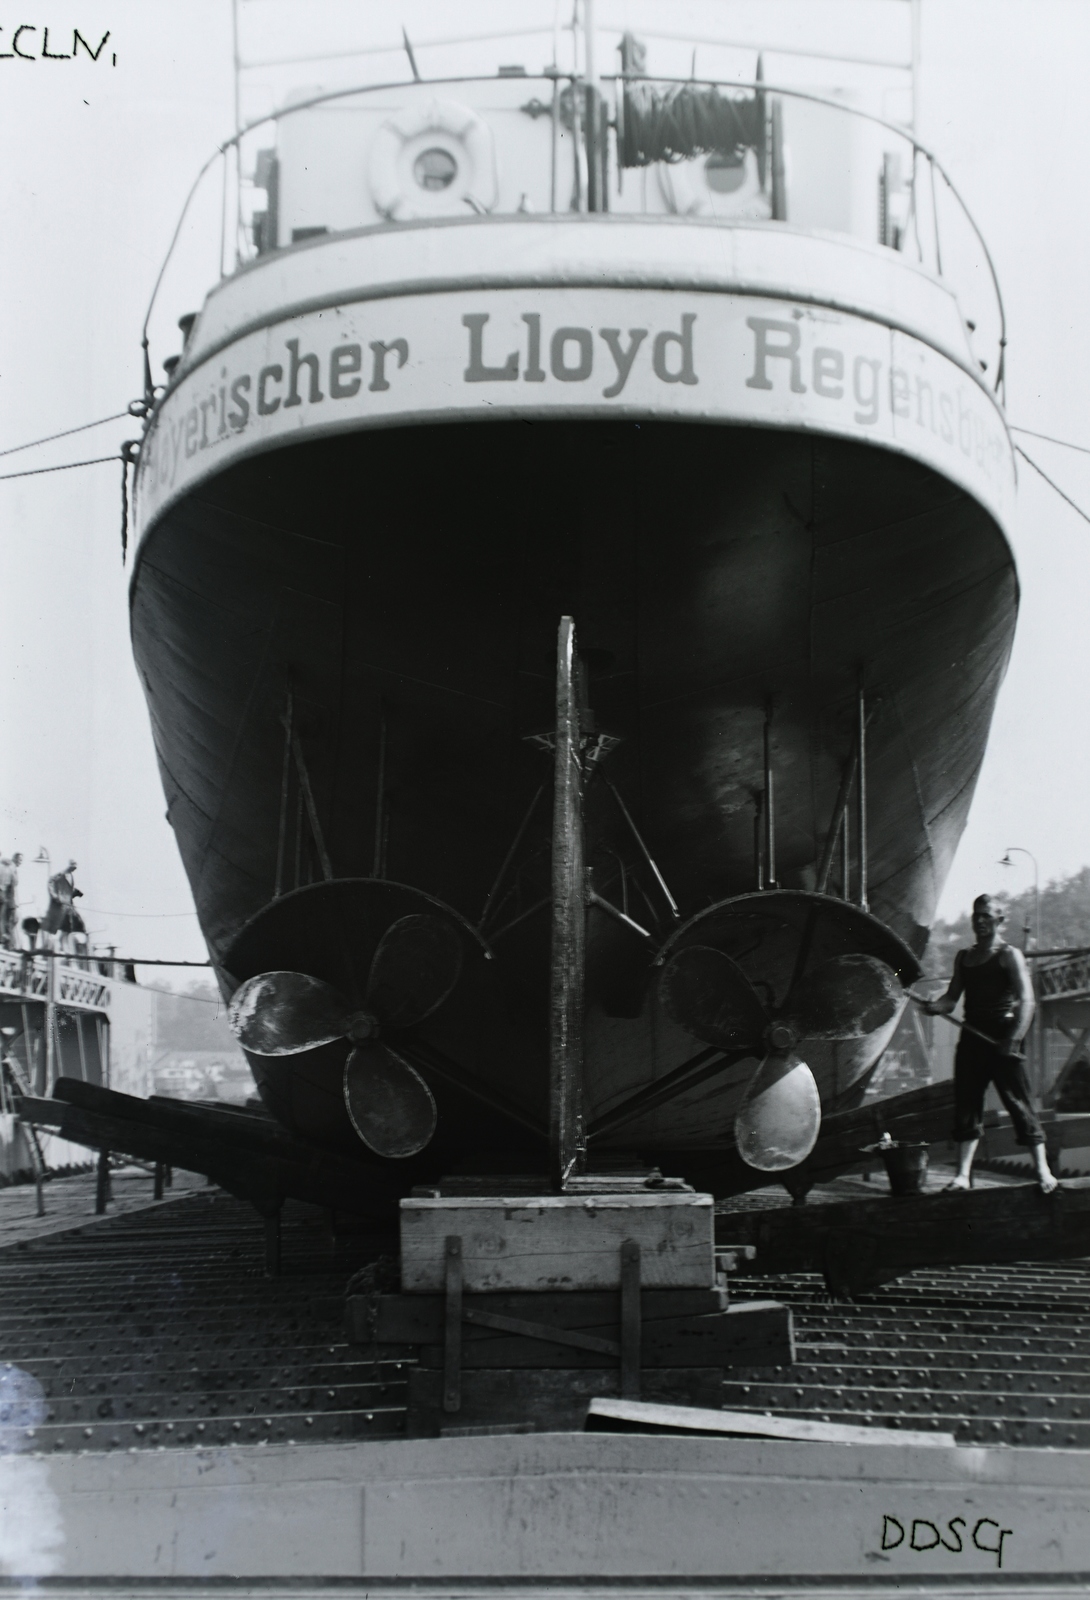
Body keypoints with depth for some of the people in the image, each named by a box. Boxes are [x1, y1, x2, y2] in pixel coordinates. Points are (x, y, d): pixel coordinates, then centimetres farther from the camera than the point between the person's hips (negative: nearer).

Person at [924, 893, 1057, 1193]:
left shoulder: (1009, 955, -3)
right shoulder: (963, 957, 15)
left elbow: (1026, 1000, -12)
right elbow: (953, 997, 15)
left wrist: (1015, 1038, -24)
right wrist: (935, 1006, -9)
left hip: (1001, 1038, -6)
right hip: (972, 1038, 6)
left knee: (1019, 1103, -5)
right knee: (966, 1104, 4)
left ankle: (1043, 1171, 0)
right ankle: (963, 1175, 7)